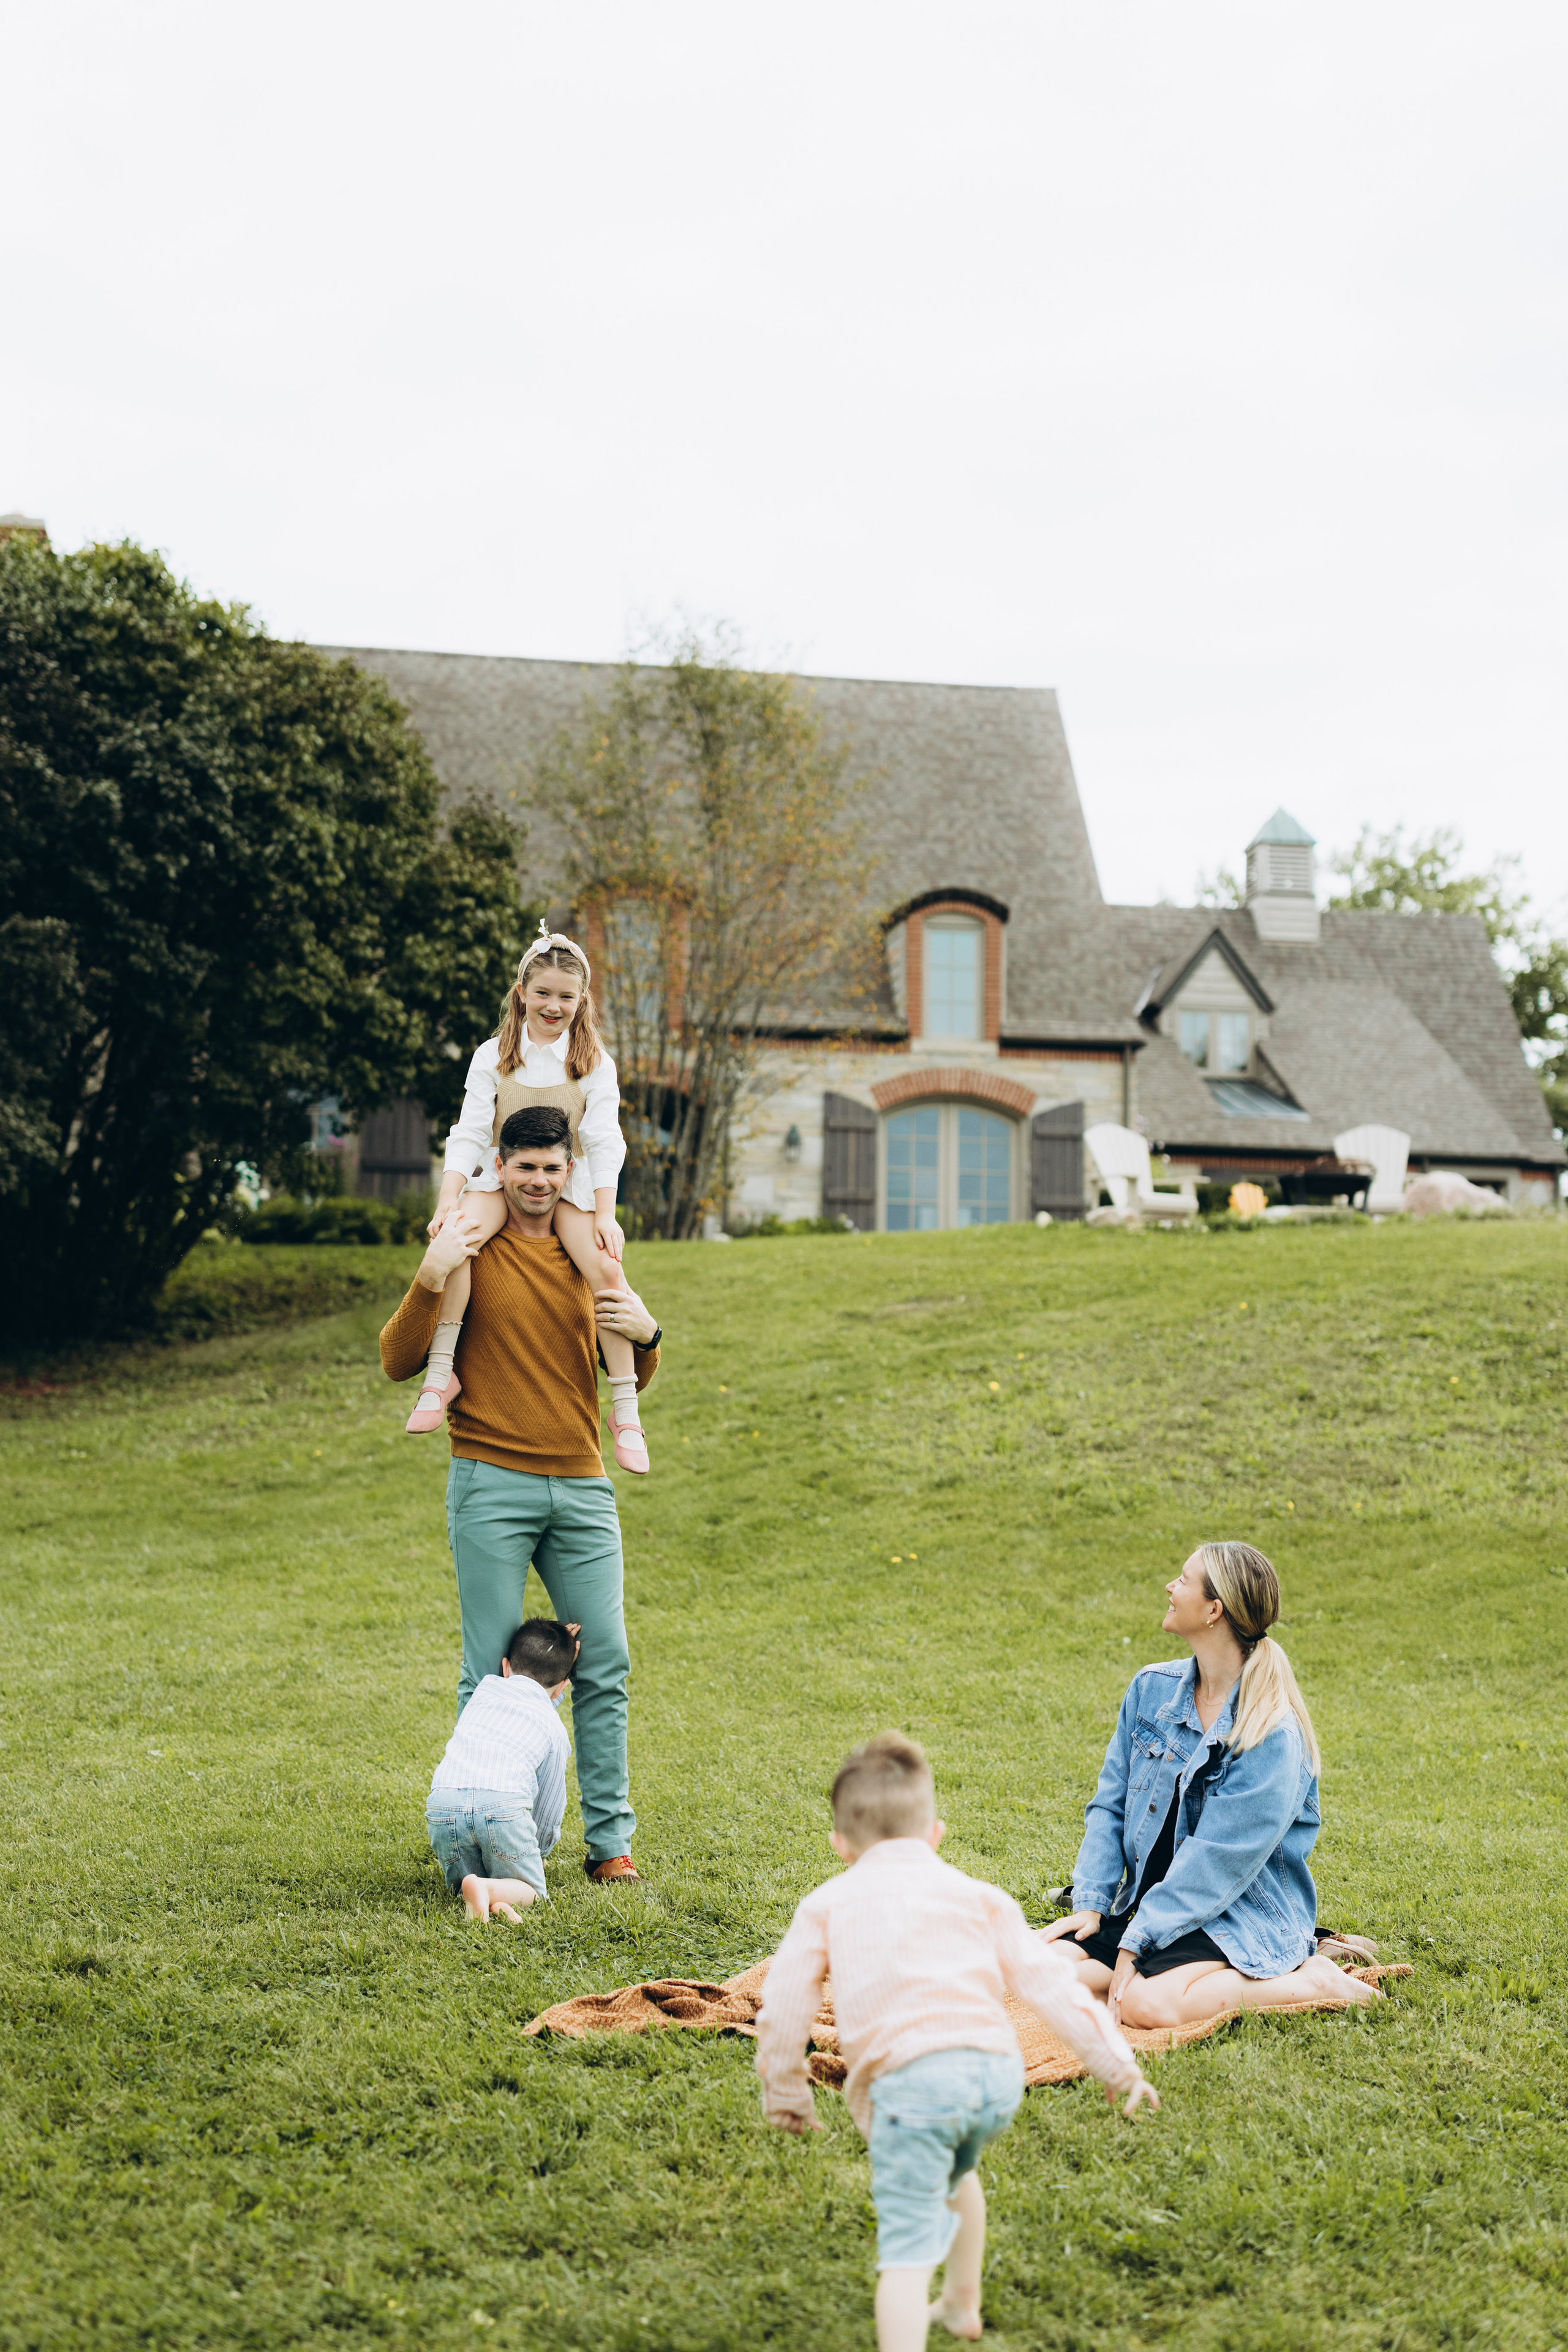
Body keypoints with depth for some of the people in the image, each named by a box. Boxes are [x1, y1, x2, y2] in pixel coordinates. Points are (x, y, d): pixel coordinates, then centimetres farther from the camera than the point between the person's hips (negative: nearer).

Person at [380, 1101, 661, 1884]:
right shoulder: (469, 1249, 2)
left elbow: (630, 1381, 23)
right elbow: (398, 1363, -2)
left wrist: (645, 1337, 0)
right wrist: (428, 1281, -17)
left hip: (582, 1487, 4)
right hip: (493, 1487, -4)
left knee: (605, 1665, 2)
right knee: (491, 1671, -3)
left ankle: (610, 1840, 9)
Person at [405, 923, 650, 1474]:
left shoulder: (594, 1062, 4)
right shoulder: (493, 1057, 5)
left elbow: (603, 1142, -1)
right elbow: (469, 1133, 1)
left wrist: (605, 1214, -12)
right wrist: (448, 1199, -12)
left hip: (570, 1184, 0)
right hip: (500, 1177, 1)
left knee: (605, 1269, -26)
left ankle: (625, 1407, -17)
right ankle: (441, 1372, -24)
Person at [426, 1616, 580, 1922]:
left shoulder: (487, 1686, 26)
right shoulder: (554, 1729, 21)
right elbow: (550, 1804, 26)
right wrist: (539, 1851, 43)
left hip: (443, 1804, 3)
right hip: (503, 1805, -3)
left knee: (462, 1879, 24)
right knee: (530, 1890, 14)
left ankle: (470, 1890, -13)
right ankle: (493, 1891, -20)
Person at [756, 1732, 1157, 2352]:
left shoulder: (827, 1906, 16)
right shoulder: (977, 1896, 21)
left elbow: (783, 2005, 10)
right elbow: (1046, 1982, 16)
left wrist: (784, 2092, 23)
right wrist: (1115, 2063, 19)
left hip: (910, 2079, -4)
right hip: (997, 2072, 5)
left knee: (907, 2242, -6)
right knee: (954, 2172, 35)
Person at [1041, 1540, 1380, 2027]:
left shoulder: (1273, 1734, -17)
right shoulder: (1152, 1689, 4)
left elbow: (1217, 1860, -20)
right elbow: (1110, 1804, 8)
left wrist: (1136, 1943, -23)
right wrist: (1091, 1905, -4)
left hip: (1240, 1918, -5)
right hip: (1149, 1904, 6)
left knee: (1148, 2004, -33)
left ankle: (1308, 1981, -12)